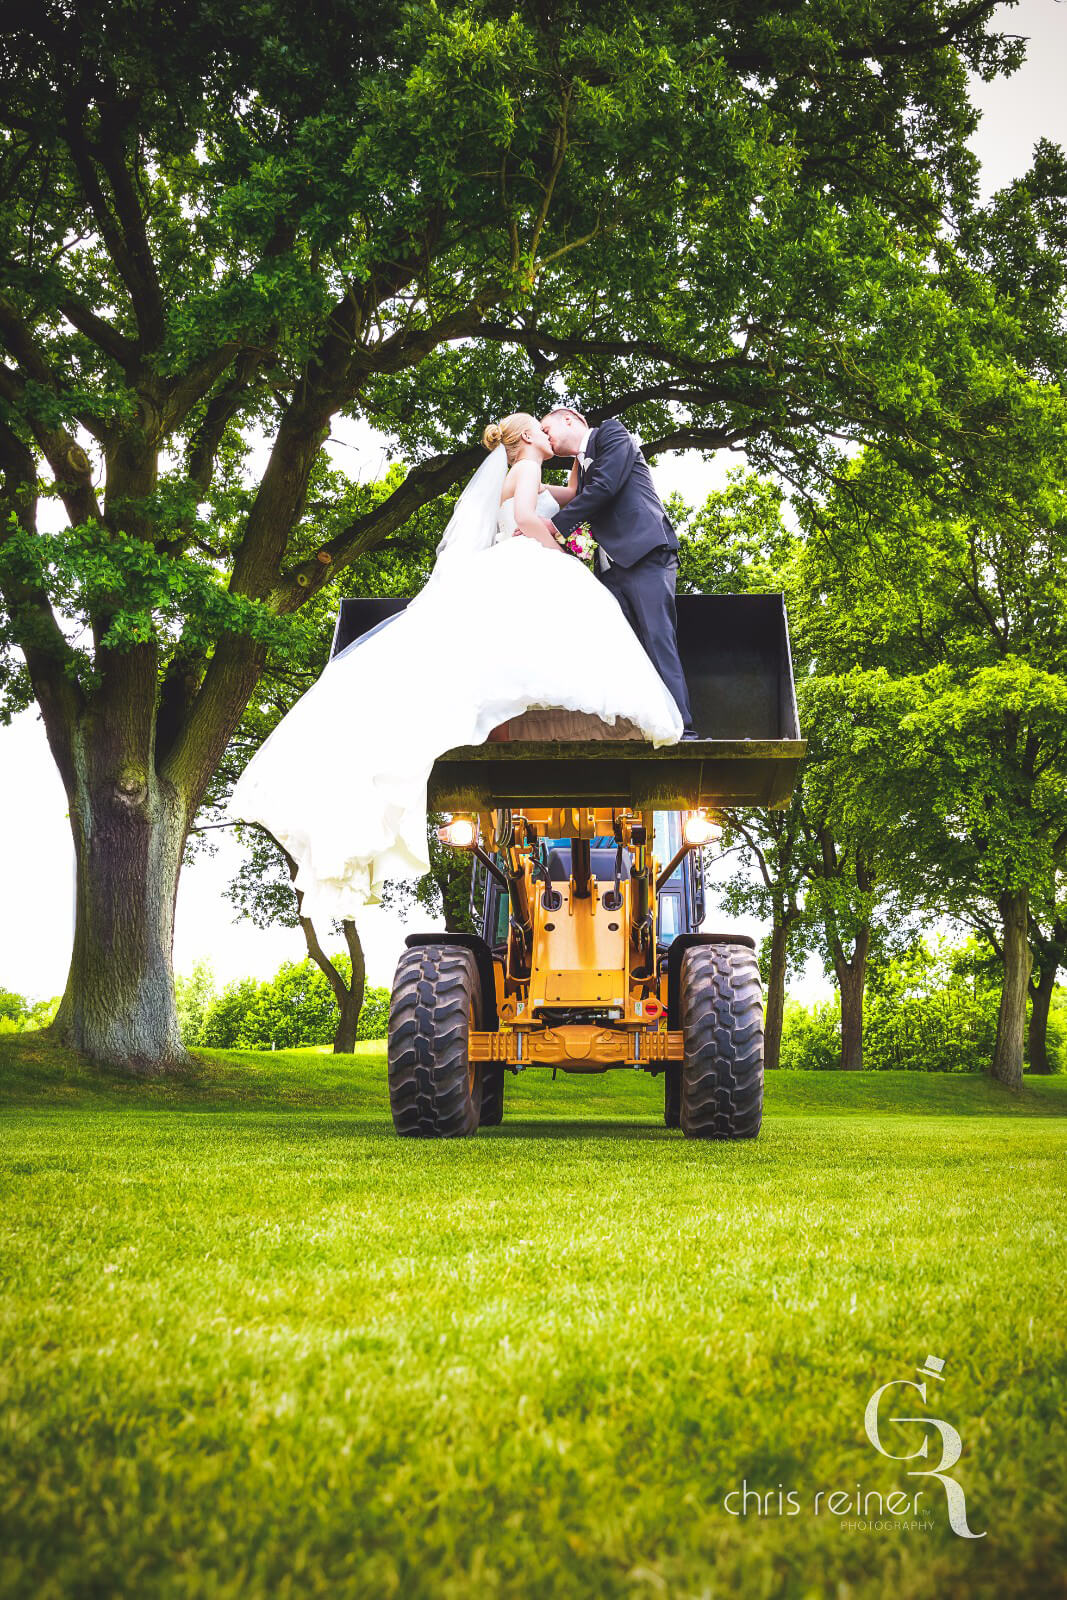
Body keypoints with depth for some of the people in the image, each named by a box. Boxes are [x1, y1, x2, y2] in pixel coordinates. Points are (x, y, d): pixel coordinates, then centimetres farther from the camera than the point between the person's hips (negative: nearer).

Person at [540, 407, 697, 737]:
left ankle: (682, 729, -23)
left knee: (657, 640, -17)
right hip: (611, 568, 8)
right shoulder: (581, 466, 30)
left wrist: (555, 524, -7)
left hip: (645, 555, -8)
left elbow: (605, 486, -9)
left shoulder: (611, 433, 7)